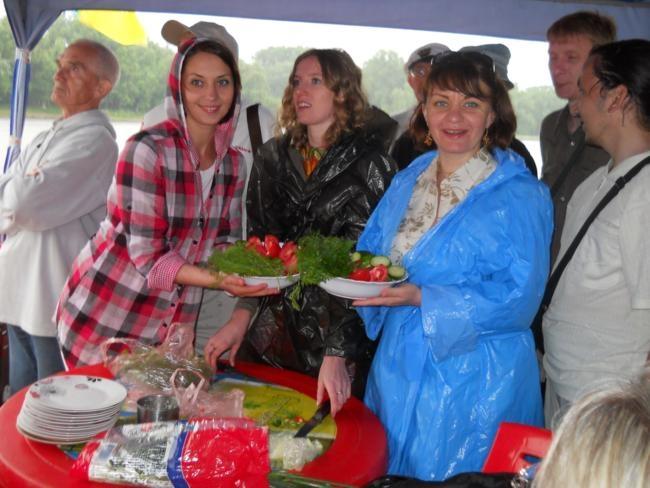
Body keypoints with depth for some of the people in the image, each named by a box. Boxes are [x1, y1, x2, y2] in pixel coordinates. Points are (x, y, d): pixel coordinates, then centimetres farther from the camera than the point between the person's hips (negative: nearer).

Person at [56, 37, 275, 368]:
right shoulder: (147, 149, -18)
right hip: (105, 319, -5)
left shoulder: (233, 163, 1)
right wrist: (217, 281, -31)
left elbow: (224, 242, 6)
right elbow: (147, 256, -20)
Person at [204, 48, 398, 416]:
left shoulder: (369, 164, -8)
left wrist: (338, 353, -19)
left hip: (338, 334, -4)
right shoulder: (273, 157, 8)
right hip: (274, 330, 5)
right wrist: (242, 316, -2)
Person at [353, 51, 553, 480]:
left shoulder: (520, 196, -11)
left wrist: (424, 299, -25)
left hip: (475, 386, -5)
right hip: (398, 373, 6)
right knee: (387, 473, 17)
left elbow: (519, 300, -17)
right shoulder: (407, 182, 9)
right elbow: (369, 254, 15)